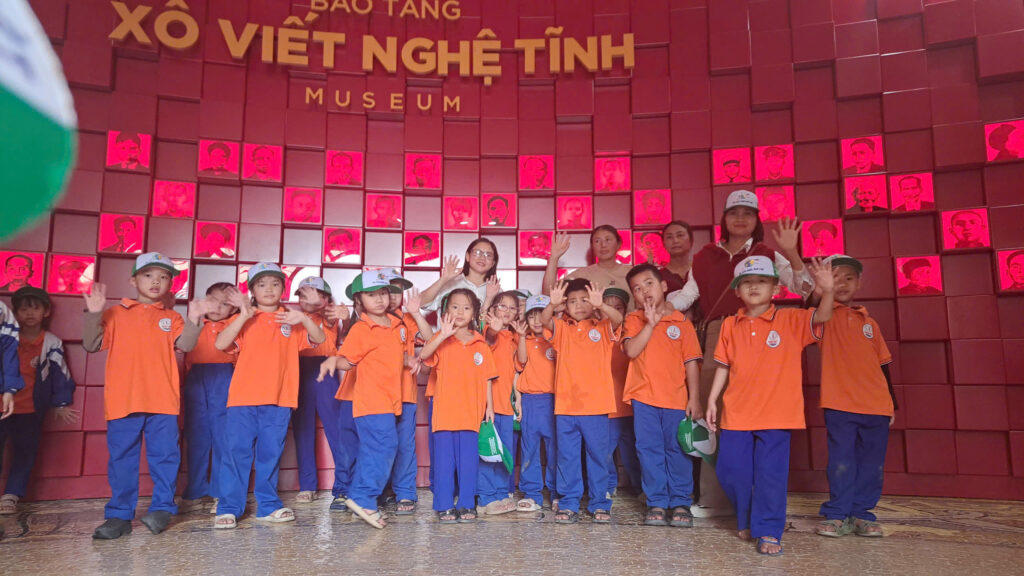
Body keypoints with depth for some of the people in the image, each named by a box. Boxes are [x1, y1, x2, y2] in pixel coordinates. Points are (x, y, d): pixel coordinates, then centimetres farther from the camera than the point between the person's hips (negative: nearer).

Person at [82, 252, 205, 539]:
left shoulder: (172, 318, 11)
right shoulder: (115, 313, 10)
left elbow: (186, 345, -4)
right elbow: (91, 345, 4)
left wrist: (193, 319, -20)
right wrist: (93, 313, -8)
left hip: (162, 400, 0)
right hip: (122, 400, 0)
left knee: (164, 456, 3)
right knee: (122, 459, 7)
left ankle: (162, 508, 16)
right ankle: (119, 515, 16)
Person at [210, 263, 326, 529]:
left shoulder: (290, 320, 11)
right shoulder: (245, 320, 6)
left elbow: (320, 339, 0)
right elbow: (220, 343, -9)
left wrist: (303, 318, -16)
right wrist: (243, 315, -19)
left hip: (279, 400, 2)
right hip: (243, 398, -1)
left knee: (270, 454, 9)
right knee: (238, 452, -1)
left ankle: (268, 506, 19)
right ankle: (229, 509, 8)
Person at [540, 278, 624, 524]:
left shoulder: (602, 328, 4)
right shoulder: (562, 328, 8)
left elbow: (618, 319, -16)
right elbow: (544, 320, -10)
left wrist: (600, 305, -35)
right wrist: (553, 304, -30)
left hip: (596, 405, -1)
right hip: (565, 405, 2)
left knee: (598, 455, 8)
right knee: (567, 457, 8)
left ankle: (599, 504, 19)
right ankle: (568, 504, 18)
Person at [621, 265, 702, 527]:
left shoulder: (681, 322, 2)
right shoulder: (633, 320, 4)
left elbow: (691, 363, 1)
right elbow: (631, 351, -12)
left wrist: (695, 399, -3)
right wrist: (651, 323, -16)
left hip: (676, 398, -1)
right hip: (643, 398, 1)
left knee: (677, 450, 5)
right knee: (649, 450, 5)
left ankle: (681, 503, 18)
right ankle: (656, 503, 16)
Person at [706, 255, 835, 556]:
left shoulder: (790, 320, 0)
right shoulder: (731, 325, 6)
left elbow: (821, 317, -15)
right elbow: (723, 366, 10)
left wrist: (827, 291, -34)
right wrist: (712, 400, 7)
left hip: (776, 413, -3)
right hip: (737, 413, 3)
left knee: (771, 473, -1)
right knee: (730, 470, 8)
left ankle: (768, 531, 13)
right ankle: (746, 521, 32)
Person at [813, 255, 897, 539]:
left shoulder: (870, 323, 14)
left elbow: (883, 364, 16)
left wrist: (892, 402, 15)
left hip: (876, 406, 4)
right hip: (840, 404, -4)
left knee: (872, 464, 7)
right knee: (841, 462, -1)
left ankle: (861, 514, 19)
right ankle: (837, 515, 11)